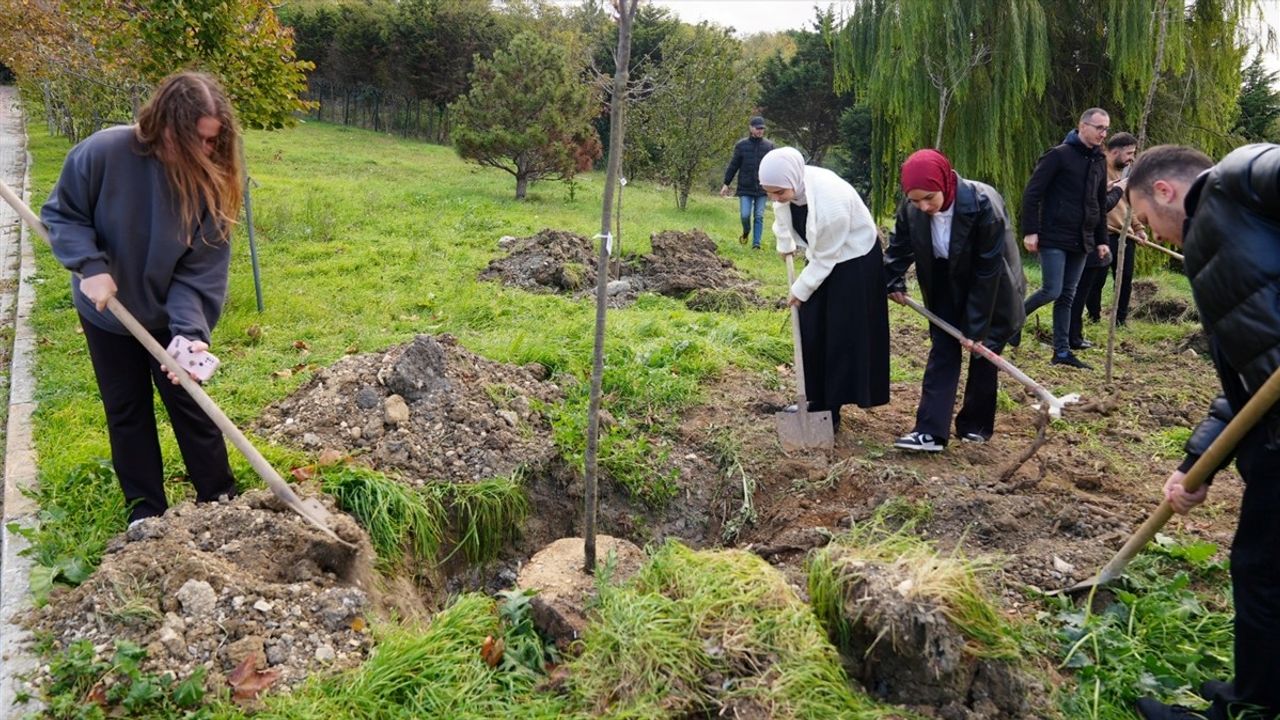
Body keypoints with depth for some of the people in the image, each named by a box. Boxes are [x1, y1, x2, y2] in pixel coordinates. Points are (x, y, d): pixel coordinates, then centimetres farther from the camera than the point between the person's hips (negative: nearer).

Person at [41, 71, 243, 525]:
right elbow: (60, 214, -11)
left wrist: (191, 330, -35)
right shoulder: (102, 153, -26)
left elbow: (200, 271, -21)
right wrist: (90, 266, -27)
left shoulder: (209, 182, -21)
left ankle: (220, 502, 23)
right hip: (107, 314, 0)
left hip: (170, 317, 0)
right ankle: (145, 511, 26)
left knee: (190, 406, 8)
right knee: (126, 410, 12)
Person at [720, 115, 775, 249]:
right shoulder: (741, 145, 1)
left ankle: (756, 243, 9)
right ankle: (746, 232, 26)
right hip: (745, 188, -1)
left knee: (759, 217, 2)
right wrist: (726, 184, 3)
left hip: (762, 188, 1)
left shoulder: (768, 146, 4)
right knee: (745, 215, -5)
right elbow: (733, 165, 4)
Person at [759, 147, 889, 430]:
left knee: (842, 336, -5)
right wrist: (785, 245, 22)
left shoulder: (831, 203, -38)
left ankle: (832, 408, 3)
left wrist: (801, 290, -13)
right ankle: (817, 400, 19)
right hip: (821, 257, 7)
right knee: (810, 330, 7)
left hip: (853, 260, -7)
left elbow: (826, 258, -24)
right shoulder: (788, 185, -18)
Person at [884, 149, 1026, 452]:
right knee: (942, 351, -4)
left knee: (983, 353, 4)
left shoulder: (983, 205, -34)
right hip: (948, 288, 4)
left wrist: (975, 326, -26)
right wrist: (894, 282, -2)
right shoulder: (911, 209, -21)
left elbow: (988, 270, -28)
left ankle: (976, 425, 20)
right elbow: (899, 245, 3)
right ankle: (931, 431, -7)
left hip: (993, 290, -3)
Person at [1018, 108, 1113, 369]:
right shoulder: (1058, 155, -9)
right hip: (1054, 238, -7)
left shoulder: (1099, 162, 14)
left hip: (1081, 241, 7)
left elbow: (1101, 205, 21)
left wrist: (1101, 240, 17)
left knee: (1067, 296, 7)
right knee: (1052, 290, -12)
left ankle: (1062, 351, 11)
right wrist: (1030, 231, -17)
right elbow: (1032, 193, -12)